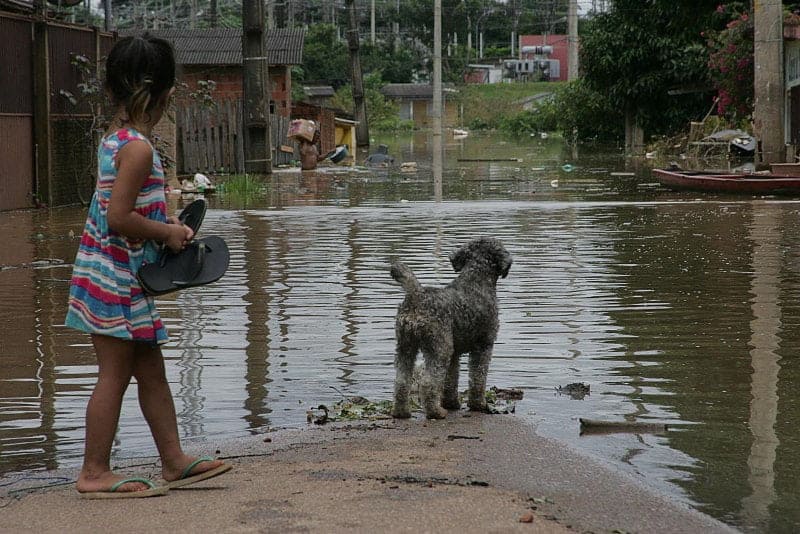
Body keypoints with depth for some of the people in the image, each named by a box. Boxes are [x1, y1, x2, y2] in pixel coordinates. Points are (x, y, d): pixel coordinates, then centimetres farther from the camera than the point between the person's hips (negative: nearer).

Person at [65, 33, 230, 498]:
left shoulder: (115, 139, 10)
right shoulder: (138, 147, -19)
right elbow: (119, 218, -25)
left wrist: (165, 223, 8)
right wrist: (166, 232, -12)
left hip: (122, 276, 10)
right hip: (115, 278, -10)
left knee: (151, 370, 15)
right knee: (115, 375, -1)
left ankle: (175, 460, 23)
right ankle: (96, 473, 7)